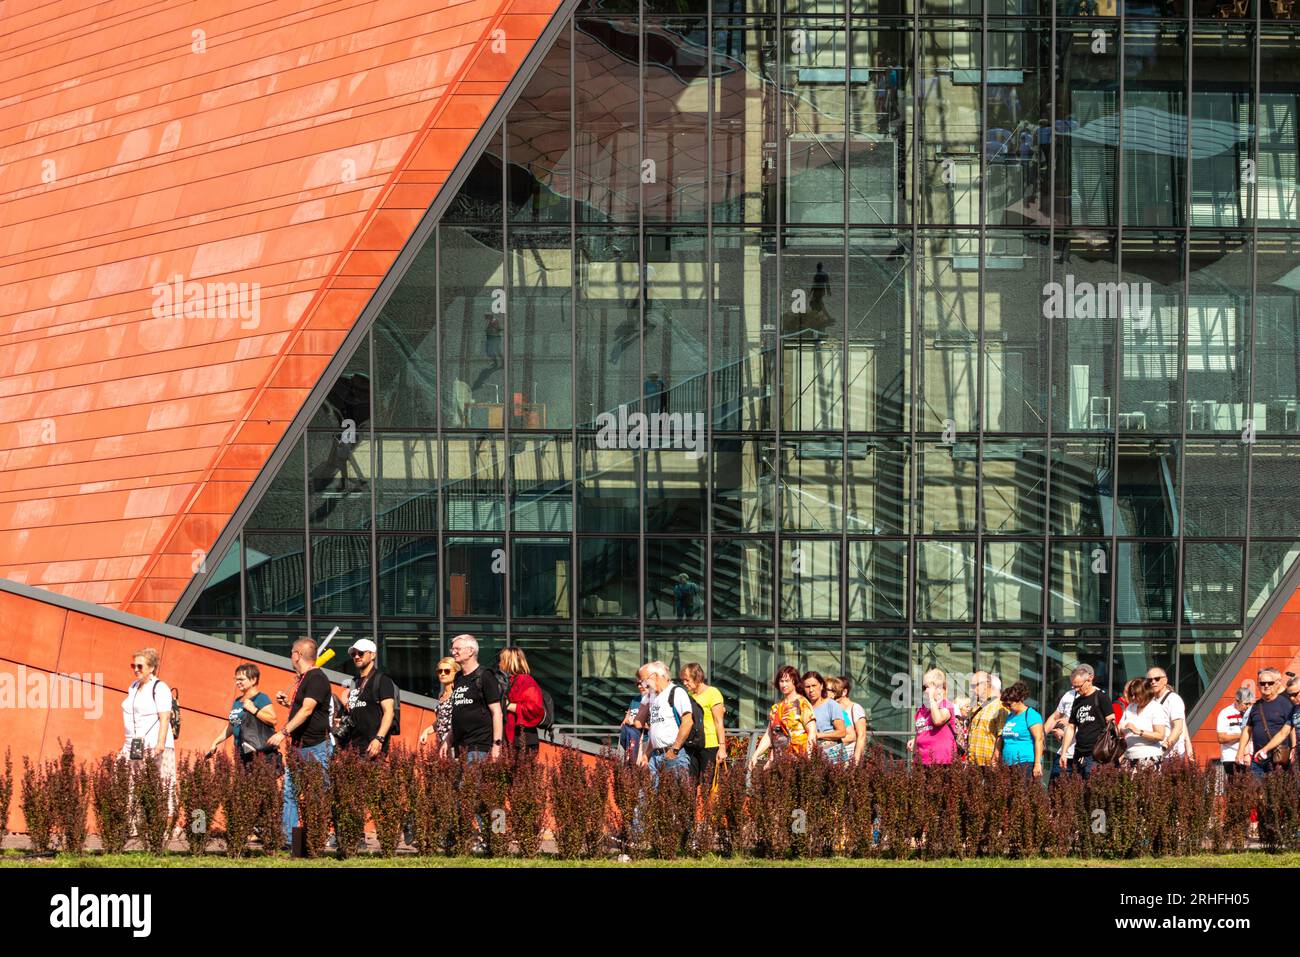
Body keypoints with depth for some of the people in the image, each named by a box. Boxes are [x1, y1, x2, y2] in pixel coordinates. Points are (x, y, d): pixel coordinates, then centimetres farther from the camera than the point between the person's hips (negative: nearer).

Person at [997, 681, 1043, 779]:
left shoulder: (1031, 715, -5)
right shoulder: (1010, 716, 19)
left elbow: (1039, 740, -12)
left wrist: (1037, 764, -18)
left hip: (1027, 763, -8)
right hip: (1010, 765, 8)